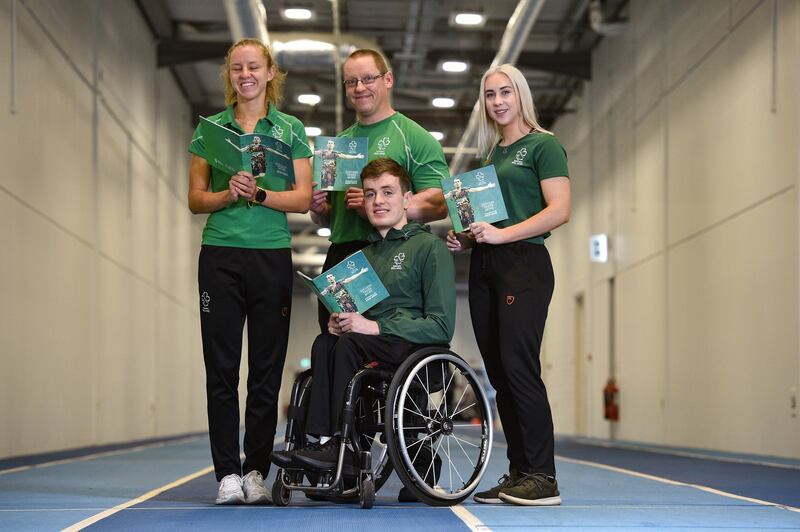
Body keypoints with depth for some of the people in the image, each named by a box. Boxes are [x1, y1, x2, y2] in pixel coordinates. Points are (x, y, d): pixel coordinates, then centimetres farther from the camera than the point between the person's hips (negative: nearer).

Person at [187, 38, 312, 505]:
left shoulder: (291, 129, 8)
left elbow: (304, 198, 2)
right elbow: (196, 198, 7)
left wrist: (259, 194, -14)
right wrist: (228, 194, -13)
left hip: (271, 255, 0)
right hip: (220, 255, 1)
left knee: (267, 370, 0)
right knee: (222, 369, -1)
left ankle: (256, 472, 6)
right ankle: (228, 475, 2)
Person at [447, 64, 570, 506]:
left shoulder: (543, 146, -1)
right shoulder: (489, 155, 21)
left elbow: (559, 210, -11)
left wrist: (502, 234, -19)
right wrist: (466, 238, 6)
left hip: (523, 262, -8)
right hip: (483, 267, 8)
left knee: (518, 365, -15)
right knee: (499, 373, 4)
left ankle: (542, 478, -12)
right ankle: (518, 473, 8)